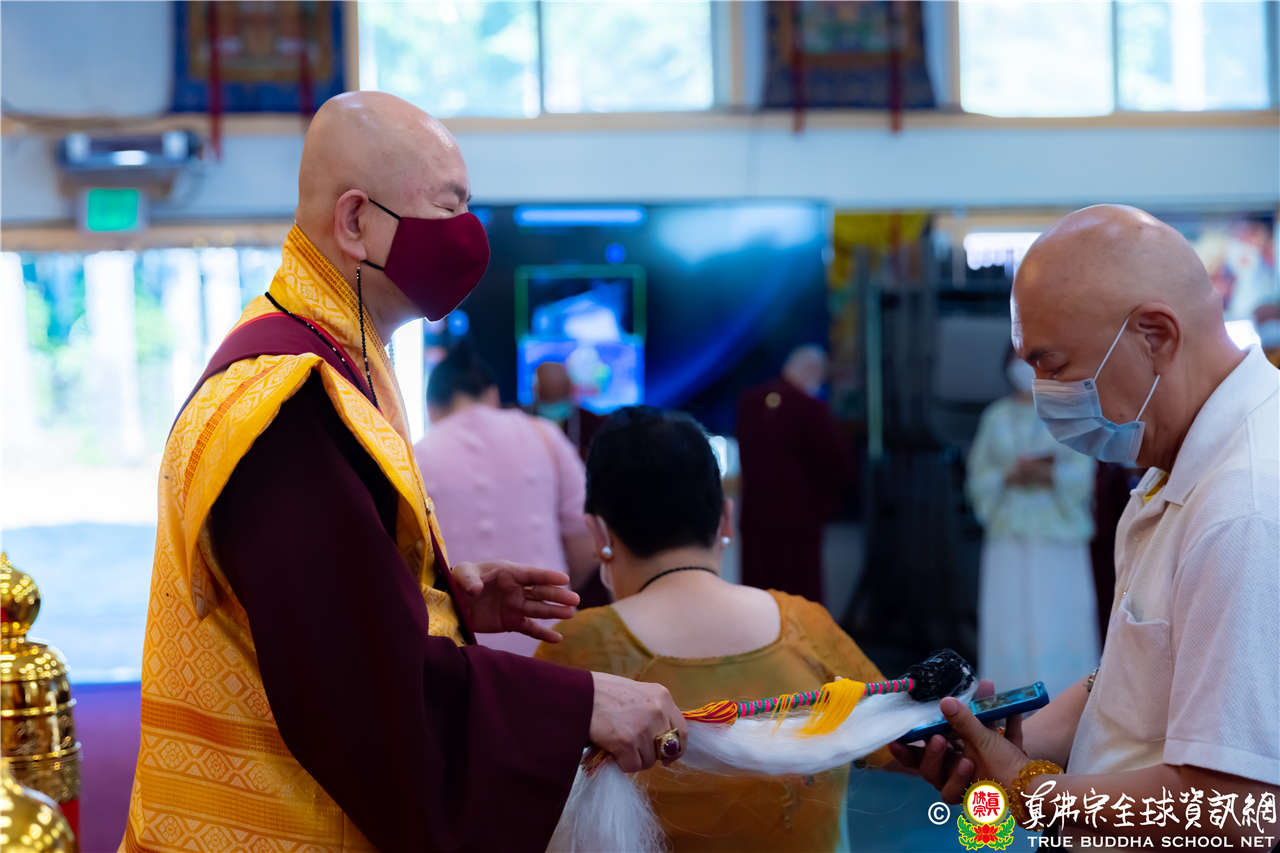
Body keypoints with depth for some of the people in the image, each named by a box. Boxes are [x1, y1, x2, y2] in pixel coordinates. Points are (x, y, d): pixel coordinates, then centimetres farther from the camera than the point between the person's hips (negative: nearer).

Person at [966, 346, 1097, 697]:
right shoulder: (996, 418, 12)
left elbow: (1082, 473, -2)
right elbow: (979, 479, 8)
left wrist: (1046, 475, -18)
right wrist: (1010, 477, -11)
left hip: (1058, 538, -2)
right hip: (1009, 537, 2)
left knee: (1059, 626, -6)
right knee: (1010, 629, -4)